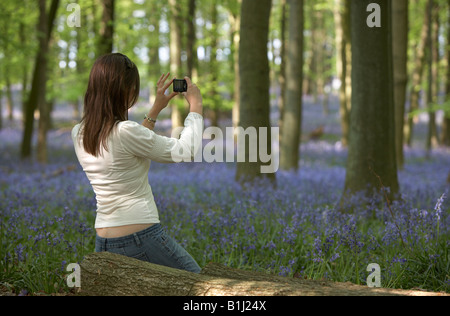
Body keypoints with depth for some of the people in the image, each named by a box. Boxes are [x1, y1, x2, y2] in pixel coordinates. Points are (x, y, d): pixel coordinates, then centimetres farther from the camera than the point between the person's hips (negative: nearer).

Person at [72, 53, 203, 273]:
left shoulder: (79, 134, 4)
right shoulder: (124, 131, -18)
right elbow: (184, 151, -8)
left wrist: (156, 109, 22)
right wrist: (196, 106, 6)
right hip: (142, 238, -7)